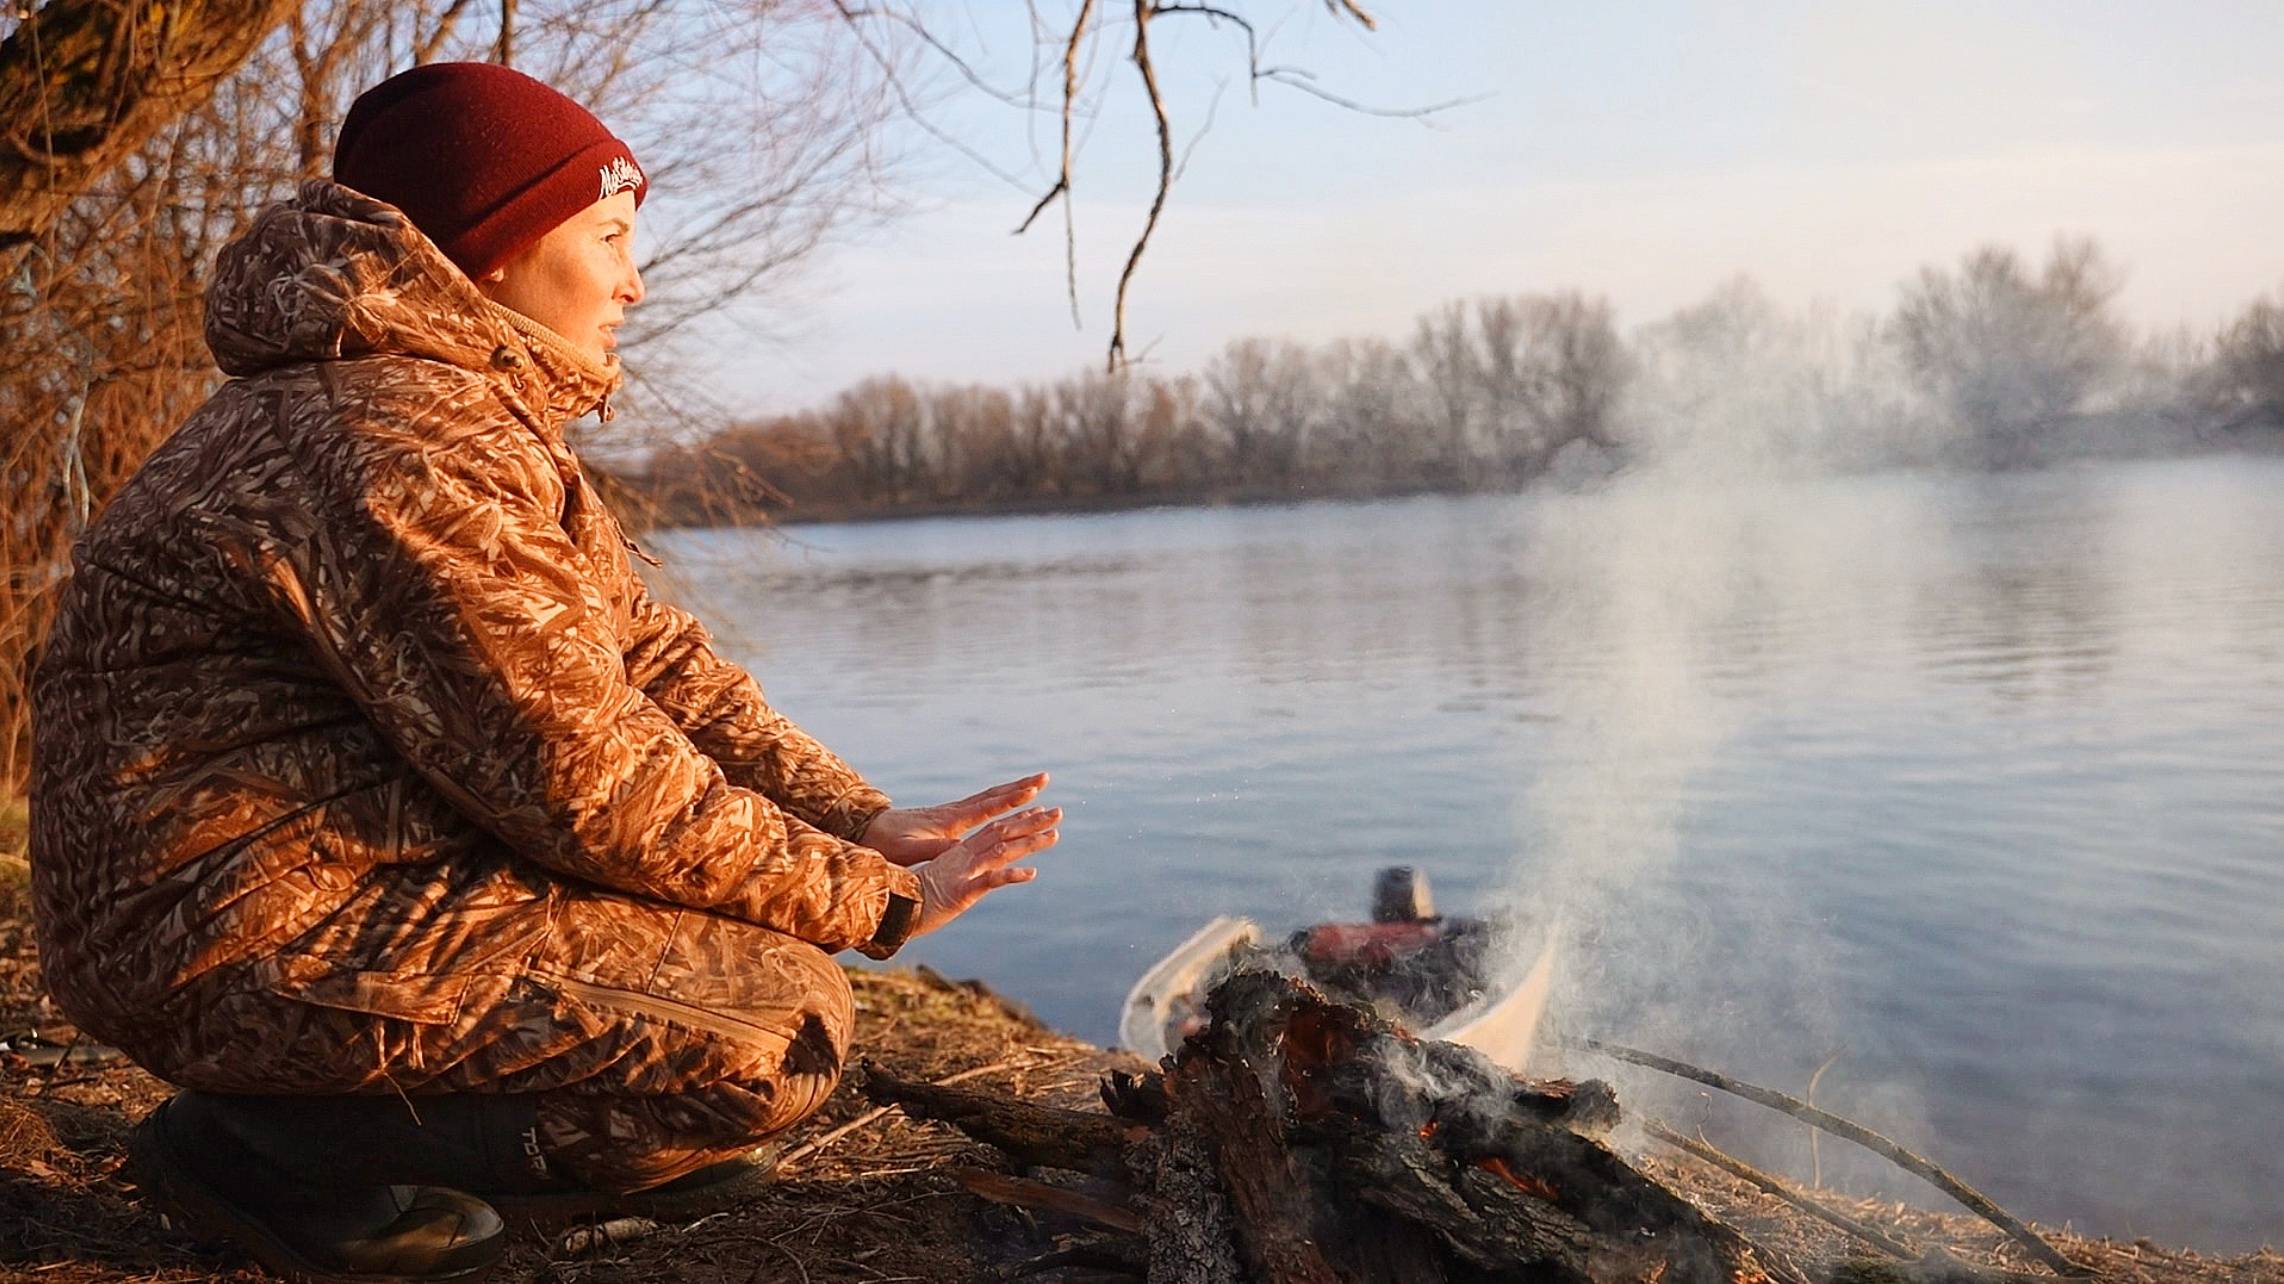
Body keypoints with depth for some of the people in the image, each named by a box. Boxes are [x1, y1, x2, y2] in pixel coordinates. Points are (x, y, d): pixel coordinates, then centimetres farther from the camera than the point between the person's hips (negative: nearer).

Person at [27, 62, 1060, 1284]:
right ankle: (266, 1144, -7)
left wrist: (864, 820, -4)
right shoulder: (402, 449, -23)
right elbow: (589, 784, -24)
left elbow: (645, 657, 8)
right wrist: (878, 901, -14)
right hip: (253, 943, -10)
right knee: (787, 1024, -17)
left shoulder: (491, 418, 11)